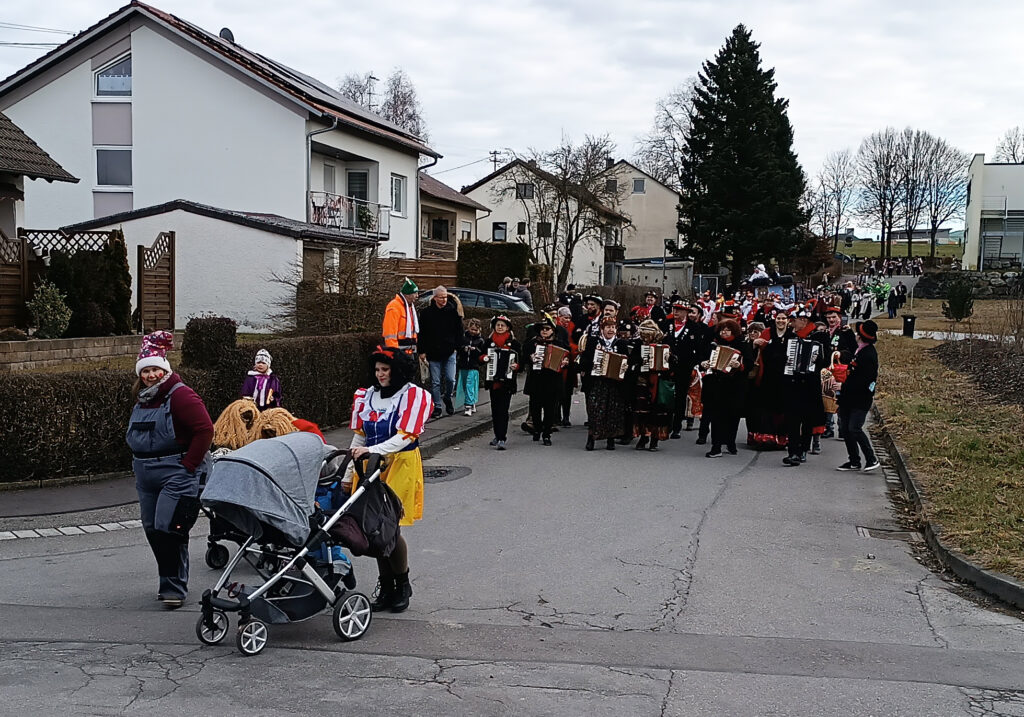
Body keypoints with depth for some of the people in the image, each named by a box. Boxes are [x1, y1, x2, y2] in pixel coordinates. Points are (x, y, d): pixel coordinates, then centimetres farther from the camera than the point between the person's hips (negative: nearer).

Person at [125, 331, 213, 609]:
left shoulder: (180, 395, -14)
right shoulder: (142, 399, 14)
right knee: (152, 530, 11)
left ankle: (174, 588, -2)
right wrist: (140, 463, 18)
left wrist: (188, 465, -19)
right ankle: (170, 582, 24)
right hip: (147, 477, 9)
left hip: (178, 475, -9)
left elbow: (205, 429, -20)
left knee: (169, 529, -12)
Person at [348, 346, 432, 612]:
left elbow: (406, 436, -16)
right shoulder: (366, 396, 10)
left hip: (401, 465, -5)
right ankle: (385, 587, 18)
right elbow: (359, 437, 14)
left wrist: (371, 450, -27)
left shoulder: (413, 395, -5)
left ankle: (403, 585, 13)